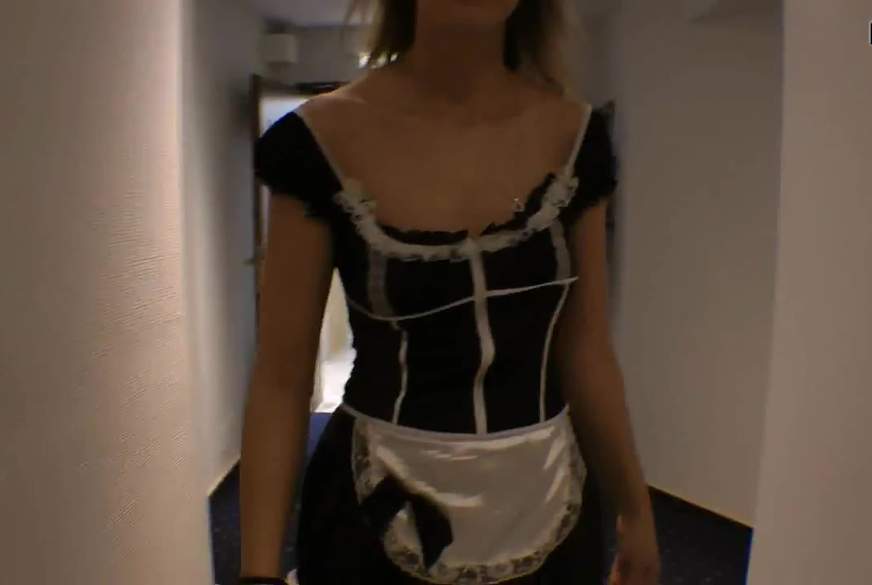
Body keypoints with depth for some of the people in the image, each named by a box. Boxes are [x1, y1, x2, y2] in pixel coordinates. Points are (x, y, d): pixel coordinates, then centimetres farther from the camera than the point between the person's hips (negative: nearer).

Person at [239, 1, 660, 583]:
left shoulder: (575, 135, -5)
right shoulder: (320, 140, -12)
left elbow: (586, 352, 3)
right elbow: (282, 376, -8)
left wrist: (636, 511, 11)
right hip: (377, 522, -2)